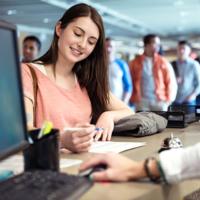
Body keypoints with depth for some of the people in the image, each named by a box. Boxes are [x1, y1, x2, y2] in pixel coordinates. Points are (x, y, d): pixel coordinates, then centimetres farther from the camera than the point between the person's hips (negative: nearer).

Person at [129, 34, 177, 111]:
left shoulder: (163, 63, 7)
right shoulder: (135, 63, 6)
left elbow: (170, 82, 7)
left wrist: (168, 99, 0)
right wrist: (133, 99, 0)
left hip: (160, 101, 1)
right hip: (141, 101, -1)